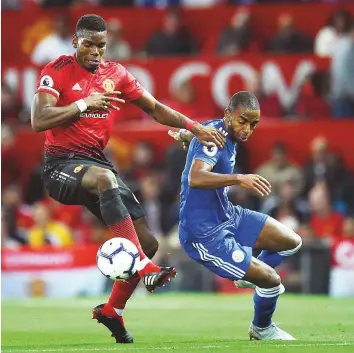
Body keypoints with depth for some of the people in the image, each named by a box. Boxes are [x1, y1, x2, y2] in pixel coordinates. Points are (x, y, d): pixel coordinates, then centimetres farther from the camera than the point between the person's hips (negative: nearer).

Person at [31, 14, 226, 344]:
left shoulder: (115, 74, 10)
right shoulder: (57, 71, -6)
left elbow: (154, 108, 13)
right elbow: (38, 121, -16)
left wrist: (195, 127, 2)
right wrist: (83, 103, -19)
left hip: (97, 162, 6)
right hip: (61, 165, -6)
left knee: (147, 241, -3)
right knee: (105, 178, -41)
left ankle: (112, 310, 18)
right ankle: (145, 267, -48)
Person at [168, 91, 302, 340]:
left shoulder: (224, 131, 2)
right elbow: (195, 178, -45)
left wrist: (184, 135, 46)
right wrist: (239, 178, -55)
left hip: (227, 216, 10)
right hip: (206, 234, -10)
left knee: (292, 242, 12)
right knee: (272, 281, -10)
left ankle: (252, 275, 38)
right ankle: (262, 329, 20)